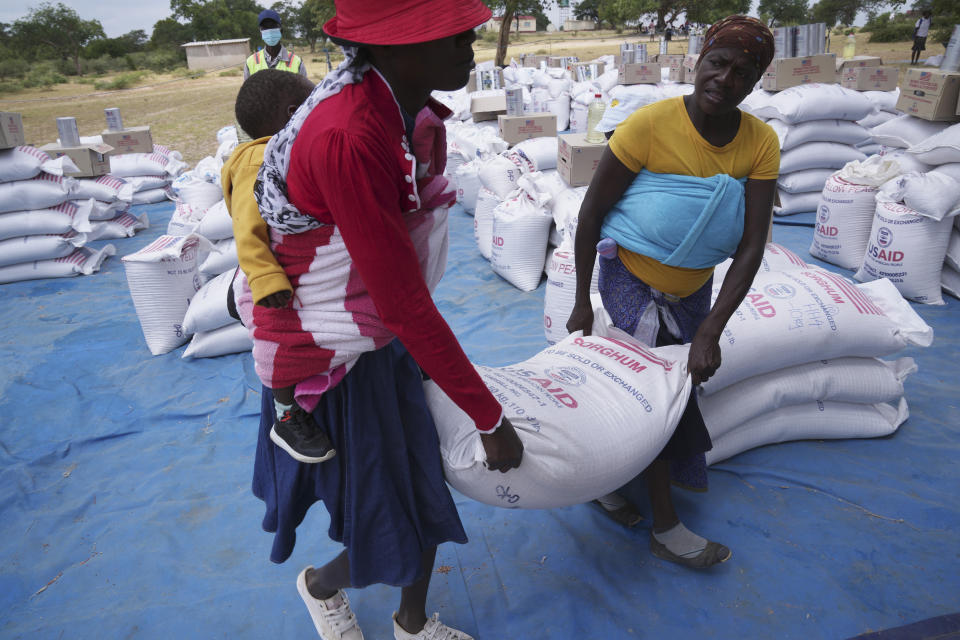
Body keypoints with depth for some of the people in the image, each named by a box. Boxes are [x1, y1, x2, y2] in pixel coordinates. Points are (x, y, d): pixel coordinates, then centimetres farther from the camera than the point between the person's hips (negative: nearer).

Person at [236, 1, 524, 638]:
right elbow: (404, 303, -29)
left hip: (389, 343, 8)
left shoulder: (414, 112, -3)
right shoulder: (346, 139, -32)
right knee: (393, 541, 8)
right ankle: (321, 585, 45)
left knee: (428, 494, 20)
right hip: (336, 364, -8)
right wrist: (491, 418, -19)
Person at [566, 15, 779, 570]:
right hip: (633, 281, -5)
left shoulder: (761, 143, -12)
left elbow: (752, 246, -16)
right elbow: (592, 211, -18)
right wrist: (582, 303, -15)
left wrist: (711, 332, -24)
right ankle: (667, 529, 14)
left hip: (694, 288, 5)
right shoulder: (651, 124, -24)